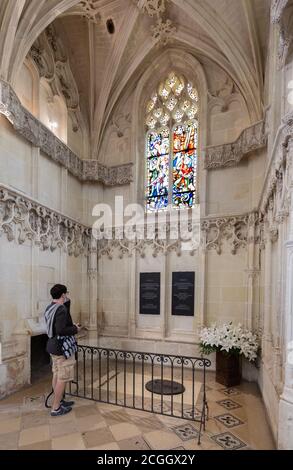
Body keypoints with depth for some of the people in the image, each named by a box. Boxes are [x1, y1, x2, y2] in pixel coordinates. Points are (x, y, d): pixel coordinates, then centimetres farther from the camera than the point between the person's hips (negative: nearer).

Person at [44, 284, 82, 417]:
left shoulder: (49, 308, 7)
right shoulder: (61, 309, -22)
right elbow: (61, 330, -29)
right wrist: (75, 329, -15)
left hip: (54, 346, 10)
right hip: (63, 348, -10)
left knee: (57, 375, 19)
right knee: (63, 378, 1)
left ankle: (59, 401, 32)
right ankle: (56, 408, 10)